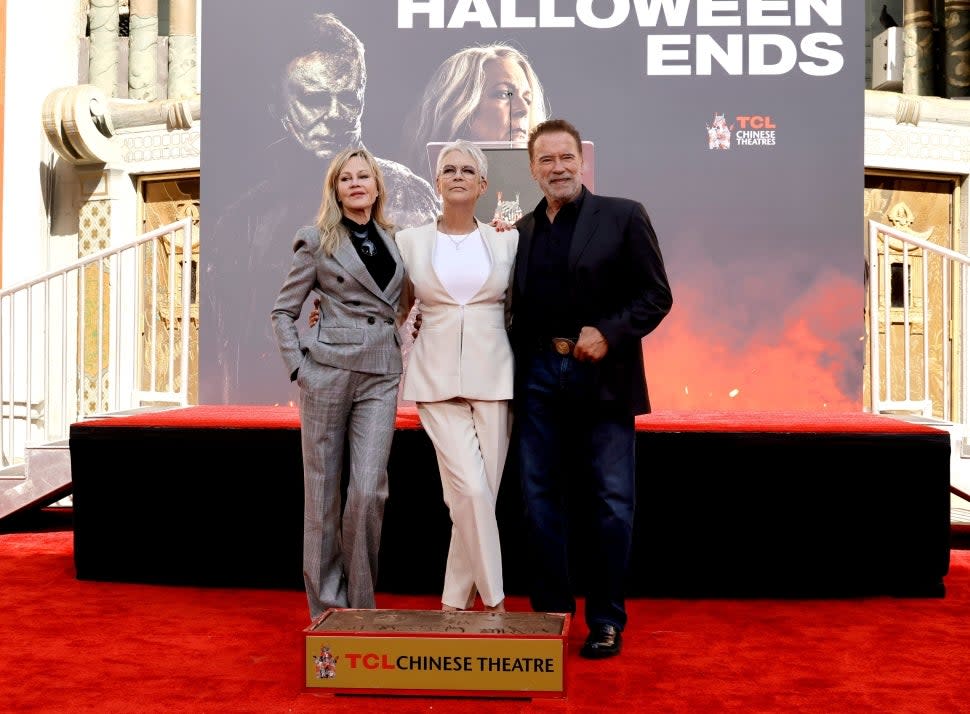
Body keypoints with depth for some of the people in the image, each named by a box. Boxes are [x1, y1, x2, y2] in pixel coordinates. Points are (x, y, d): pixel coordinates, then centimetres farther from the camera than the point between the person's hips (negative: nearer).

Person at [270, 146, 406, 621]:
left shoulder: (393, 240, 14)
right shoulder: (317, 240, 3)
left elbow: (406, 304, 23)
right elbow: (283, 310, 5)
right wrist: (297, 367, -4)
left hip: (380, 377, 3)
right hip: (328, 371, -2)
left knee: (369, 491, -7)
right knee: (323, 491, 2)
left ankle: (360, 604, 9)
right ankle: (326, 607, 14)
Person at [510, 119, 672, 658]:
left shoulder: (623, 217, 1)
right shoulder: (522, 231, 13)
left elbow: (657, 295, -3)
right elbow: (517, 307, 15)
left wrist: (609, 333, -16)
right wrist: (512, 369, -1)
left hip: (603, 377, -4)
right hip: (538, 378, 4)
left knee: (611, 502, 3)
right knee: (541, 500, 8)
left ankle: (607, 620, 16)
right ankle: (550, 612, 21)